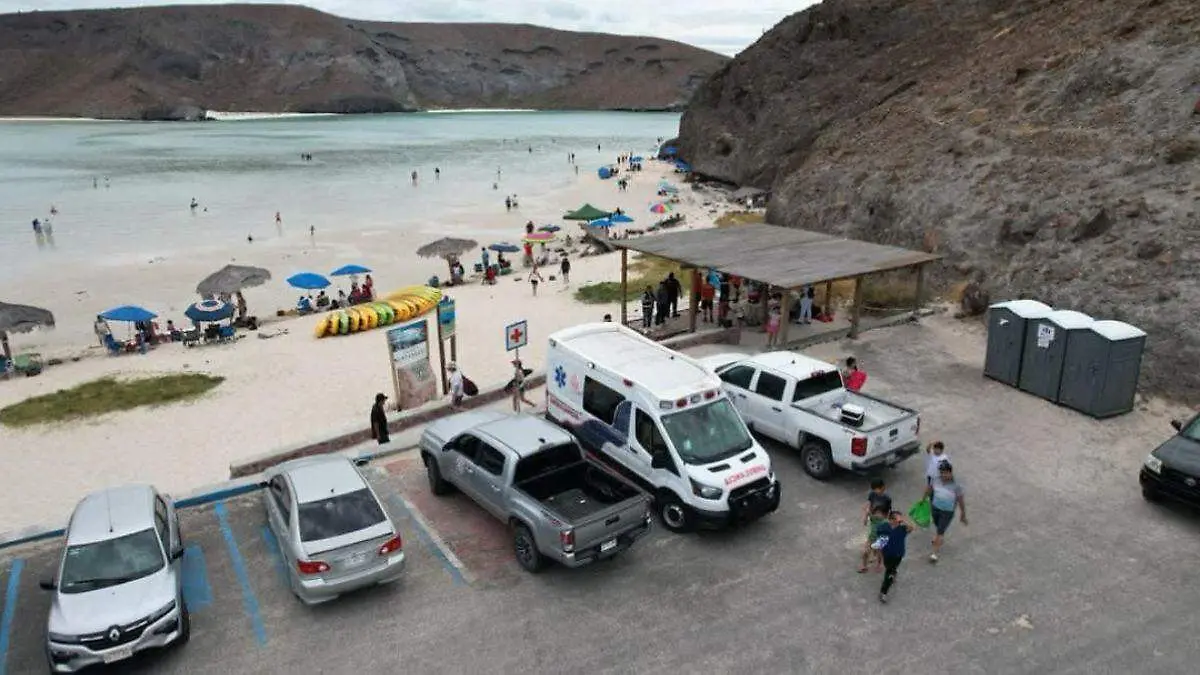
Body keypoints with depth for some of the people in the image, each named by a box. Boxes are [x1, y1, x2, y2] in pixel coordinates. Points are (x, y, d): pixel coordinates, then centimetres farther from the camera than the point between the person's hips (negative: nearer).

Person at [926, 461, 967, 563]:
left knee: (940, 532, 0)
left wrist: (963, 515, -6)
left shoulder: (956, 486, -24)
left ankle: (935, 553, 11)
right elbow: (929, 488, 6)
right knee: (937, 526, 26)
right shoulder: (936, 480, -14)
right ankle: (940, 538, 57)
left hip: (948, 512, -4)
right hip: (935, 508, 4)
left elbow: (961, 501, -14)